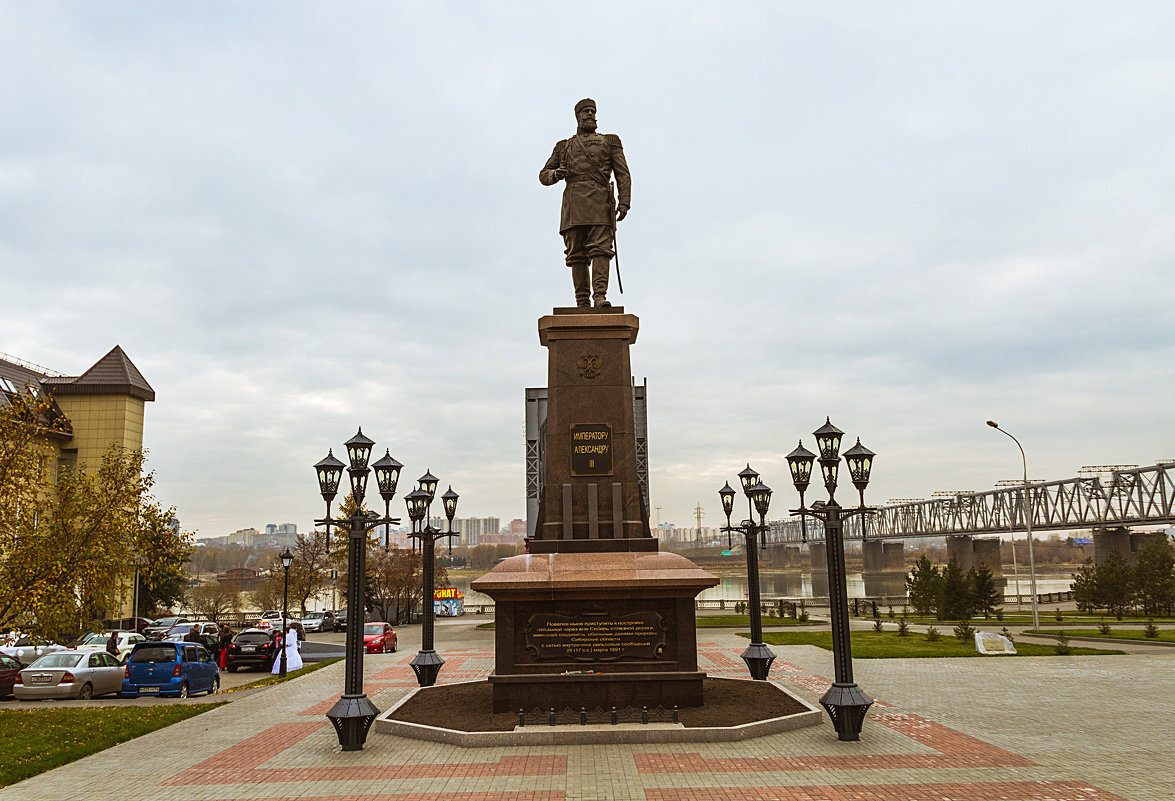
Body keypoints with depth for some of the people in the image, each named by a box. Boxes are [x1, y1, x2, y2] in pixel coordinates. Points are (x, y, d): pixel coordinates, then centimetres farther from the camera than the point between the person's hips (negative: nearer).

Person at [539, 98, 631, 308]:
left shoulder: (609, 142, 21)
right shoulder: (564, 146, 26)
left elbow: (623, 175, 11)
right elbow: (543, 175, 24)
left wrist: (624, 203, -4)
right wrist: (555, 174, -1)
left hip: (600, 202, -2)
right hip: (573, 203, 2)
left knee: (600, 248, -16)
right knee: (576, 254, -5)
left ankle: (600, 295, -24)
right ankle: (582, 303, -5)